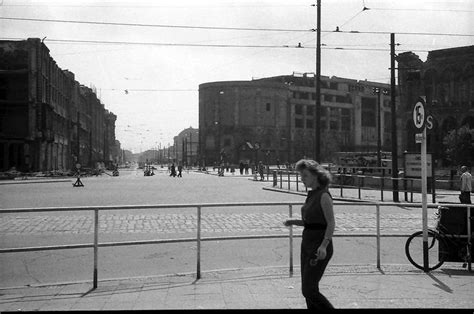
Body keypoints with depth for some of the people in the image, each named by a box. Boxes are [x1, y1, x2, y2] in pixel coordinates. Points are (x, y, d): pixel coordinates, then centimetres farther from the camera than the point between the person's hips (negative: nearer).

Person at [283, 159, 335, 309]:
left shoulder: (324, 195, -15)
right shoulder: (311, 195, 11)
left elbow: (331, 223, -18)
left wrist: (324, 245, -29)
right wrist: (293, 222, 5)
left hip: (319, 248, -9)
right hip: (307, 245, 9)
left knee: (308, 290, -7)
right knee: (308, 290, 11)